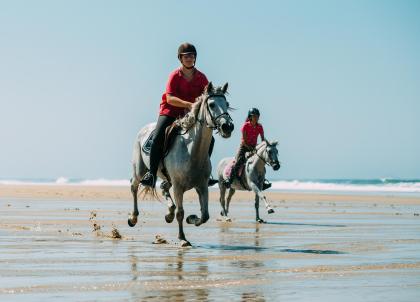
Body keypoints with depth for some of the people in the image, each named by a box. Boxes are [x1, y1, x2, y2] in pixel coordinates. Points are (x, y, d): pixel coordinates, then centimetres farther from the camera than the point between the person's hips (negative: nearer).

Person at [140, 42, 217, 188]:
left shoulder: (201, 77, 1)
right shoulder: (175, 76, -9)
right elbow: (170, 98, -19)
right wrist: (188, 104, -32)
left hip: (190, 114, 4)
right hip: (170, 111, -4)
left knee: (209, 139, -9)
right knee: (158, 138, -24)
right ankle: (152, 175, -15)